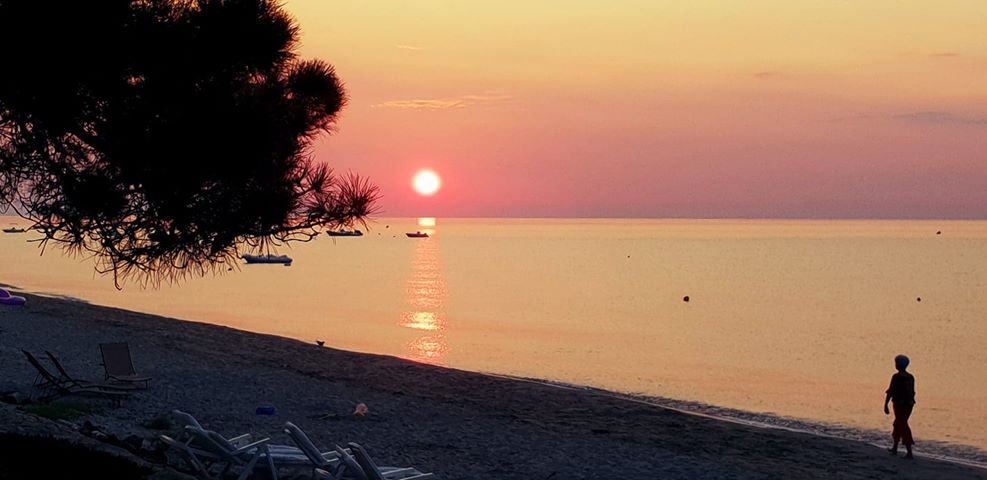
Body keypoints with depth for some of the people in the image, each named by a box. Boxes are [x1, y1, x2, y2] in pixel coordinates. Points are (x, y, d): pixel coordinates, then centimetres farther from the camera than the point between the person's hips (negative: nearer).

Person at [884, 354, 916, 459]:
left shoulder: (896, 377, -14)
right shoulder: (910, 377, 8)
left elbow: (890, 392, -16)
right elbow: (912, 392, 13)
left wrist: (885, 405, -13)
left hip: (899, 404, -7)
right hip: (909, 404, 7)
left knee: (903, 427, -6)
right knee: (898, 425, 22)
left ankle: (909, 452, -11)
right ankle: (894, 448, 32)